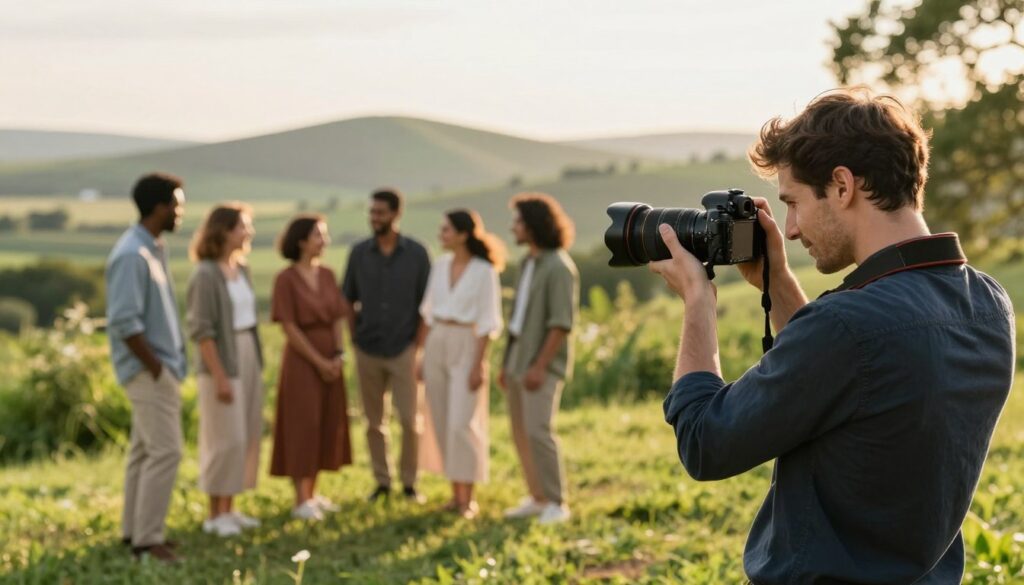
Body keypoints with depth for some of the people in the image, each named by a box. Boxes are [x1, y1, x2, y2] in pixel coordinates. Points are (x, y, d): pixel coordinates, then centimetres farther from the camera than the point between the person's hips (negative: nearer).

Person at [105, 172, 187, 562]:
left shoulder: (155, 249, 10)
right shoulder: (132, 255, -19)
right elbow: (124, 322, -23)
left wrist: (171, 362, 11)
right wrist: (156, 368, -17)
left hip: (163, 366, 9)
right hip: (149, 370, -9)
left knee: (145, 450, 14)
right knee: (166, 451, -9)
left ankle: (135, 530, 21)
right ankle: (147, 538, -3)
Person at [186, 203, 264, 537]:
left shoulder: (241, 269, 9)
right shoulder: (206, 275, -14)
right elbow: (202, 331, -16)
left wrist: (256, 365, 8)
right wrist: (220, 376, -18)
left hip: (249, 360, 8)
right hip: (223, 362, -8)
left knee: (246, 436, 9)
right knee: (225, 438, -4)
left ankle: (228, 509, 18)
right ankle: (215, 515, 8)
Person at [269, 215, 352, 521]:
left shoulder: (327, 275, 8)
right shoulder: (286, 278, -10)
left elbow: (336, 319, 9)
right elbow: (289, 327, -13)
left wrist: (337, 355, -5)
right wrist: (319, 361, -14)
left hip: (330, 360, 6)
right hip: (302, 360, -6)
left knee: (327, 426, 9)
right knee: (302, 427, -2)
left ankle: (313, 493, 20)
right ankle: (300, 500, 5)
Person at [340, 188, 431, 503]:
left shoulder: (416, 253, -4)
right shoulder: (359, 253, 2)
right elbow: (347, 300, 10)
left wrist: (418, 346, -5)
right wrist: (355, 339, 2)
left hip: (404, 350, -2)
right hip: (368, 352, 2)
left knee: (410, 420, -3)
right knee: (374, 421, 7)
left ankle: (409, 482, 10)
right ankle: (381, 481, 16)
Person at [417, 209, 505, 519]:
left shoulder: (485, 271, -11)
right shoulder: (440, 266, 6)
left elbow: (488, 322, -12)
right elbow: (429, 313, 11)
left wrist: (478, 365, -16)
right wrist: (423, 356, 9)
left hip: (466, 348, -6)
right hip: (437, 346, 6)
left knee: (463, 424, -8)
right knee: (443, 423, 6)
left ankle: (468, 498, 1)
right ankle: (456, 493, 15)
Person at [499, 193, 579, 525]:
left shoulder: (558, 266, -16)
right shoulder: (530, 263, 13)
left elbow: (562, 323, -21)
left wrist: (539, 367, -24)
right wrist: (508, 362, 16)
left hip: (543, 364, -9)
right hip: (520, 358, 9)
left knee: (538, 432, -14)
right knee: (521, 433, 8)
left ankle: (556, 504, -6)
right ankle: (537, 499, 16)